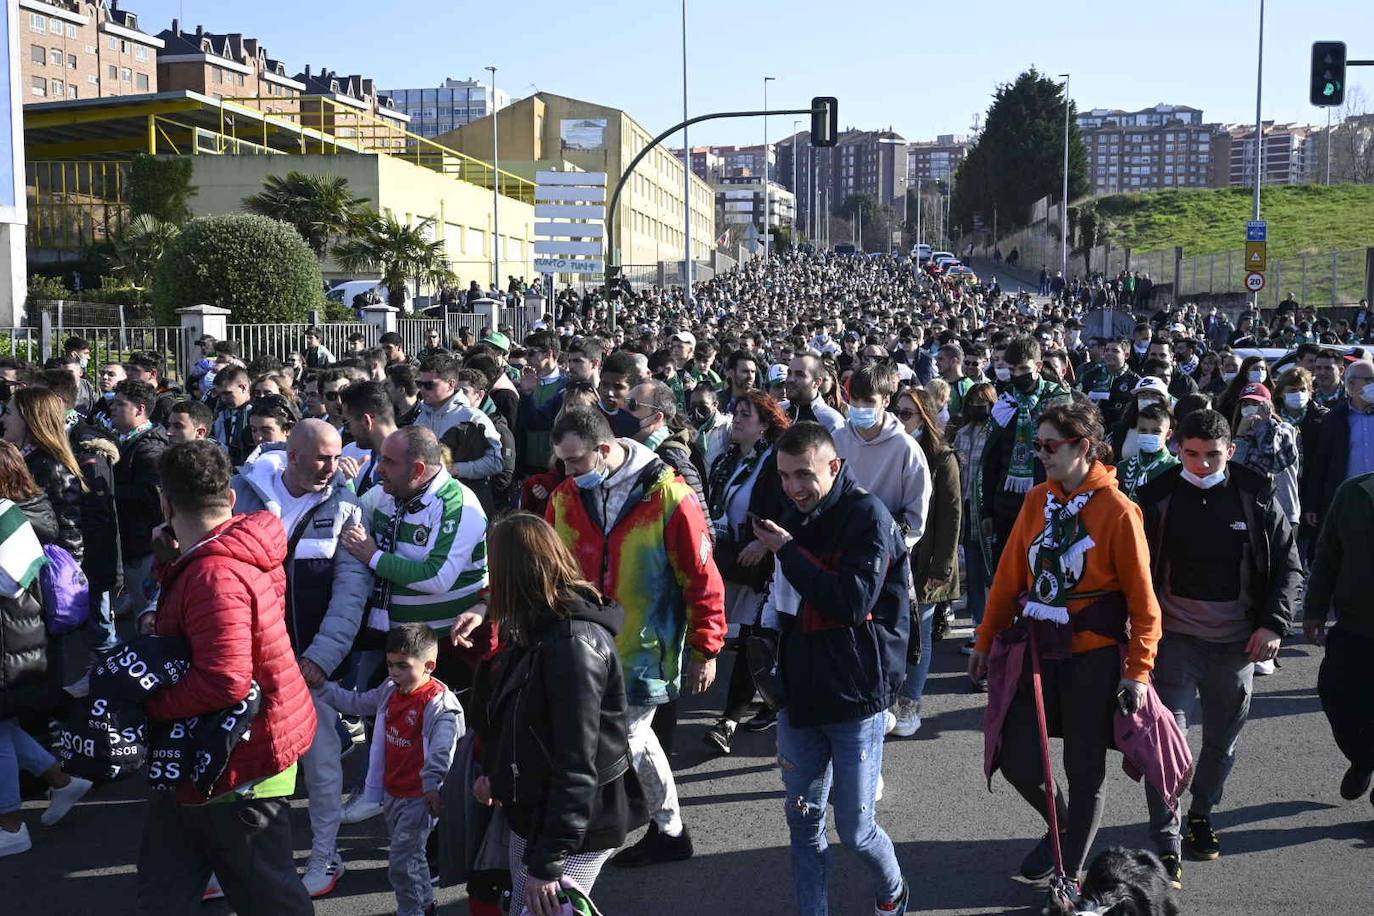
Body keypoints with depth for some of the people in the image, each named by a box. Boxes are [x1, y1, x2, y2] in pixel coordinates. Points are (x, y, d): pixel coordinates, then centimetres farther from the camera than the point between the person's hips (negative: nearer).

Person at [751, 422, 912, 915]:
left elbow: (854, 602, -24)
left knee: (855, 827, 3)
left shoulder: (867, 515, -13)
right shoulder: (796, 517, 9)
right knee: (803, 819, 11)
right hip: (801, 690, 6)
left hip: (856, 694, -6)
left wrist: (788, 551, -19)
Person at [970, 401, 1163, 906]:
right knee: (1016, 762, 5)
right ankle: (1062, 827, 36)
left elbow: (1141, 596, -10)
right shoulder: (1037, 500, 3)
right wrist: (986, 639, 11)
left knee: (1084, 770, 8)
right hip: (1039, 651, 5)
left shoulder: (1117, 511, -12)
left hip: (1094, 659, -5)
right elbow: (1009, 574, 8)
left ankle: (1071, 874, 27)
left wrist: (1138, 670, -13)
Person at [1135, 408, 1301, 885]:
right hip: (1176, 637, -2)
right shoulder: (1158, 497, -5)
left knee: (1222, 738, 16)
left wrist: (1274, 623, -7)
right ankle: (1167, 844, -1)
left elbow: (1289, 564, 3)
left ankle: (1201, 814, 40)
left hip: (1236, 642, 2)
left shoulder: (1255, 497, -2)